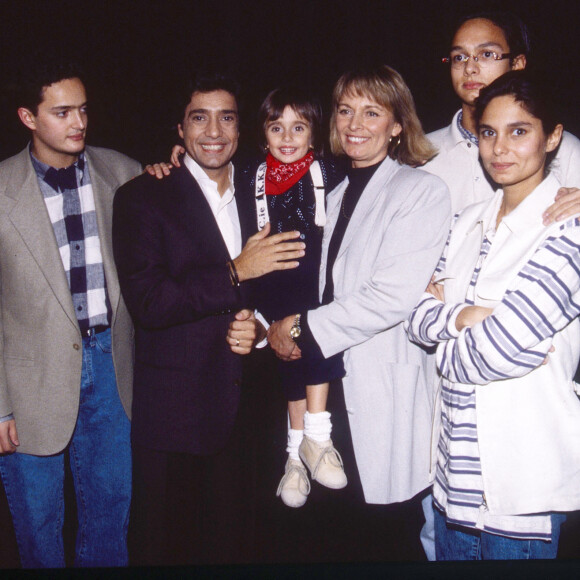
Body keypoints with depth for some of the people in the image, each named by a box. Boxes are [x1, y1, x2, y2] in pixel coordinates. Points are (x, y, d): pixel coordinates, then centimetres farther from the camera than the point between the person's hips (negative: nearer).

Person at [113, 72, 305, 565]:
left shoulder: (257, 199, 10)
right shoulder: (142, 198, -7)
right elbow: (147, 303, -17)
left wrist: (255, 327, -3)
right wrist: (236, 271, -19)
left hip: (239, 409, 4)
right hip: (169, 410, -4)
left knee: (229, 539, 16)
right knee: (161, 544, 10)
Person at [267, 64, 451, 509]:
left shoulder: (422, 192, -5)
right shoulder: (334, 194, 17)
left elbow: (393, 297, -15)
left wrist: (303, 328, -10)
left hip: (386, 392, -5)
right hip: (326, 381, 6)